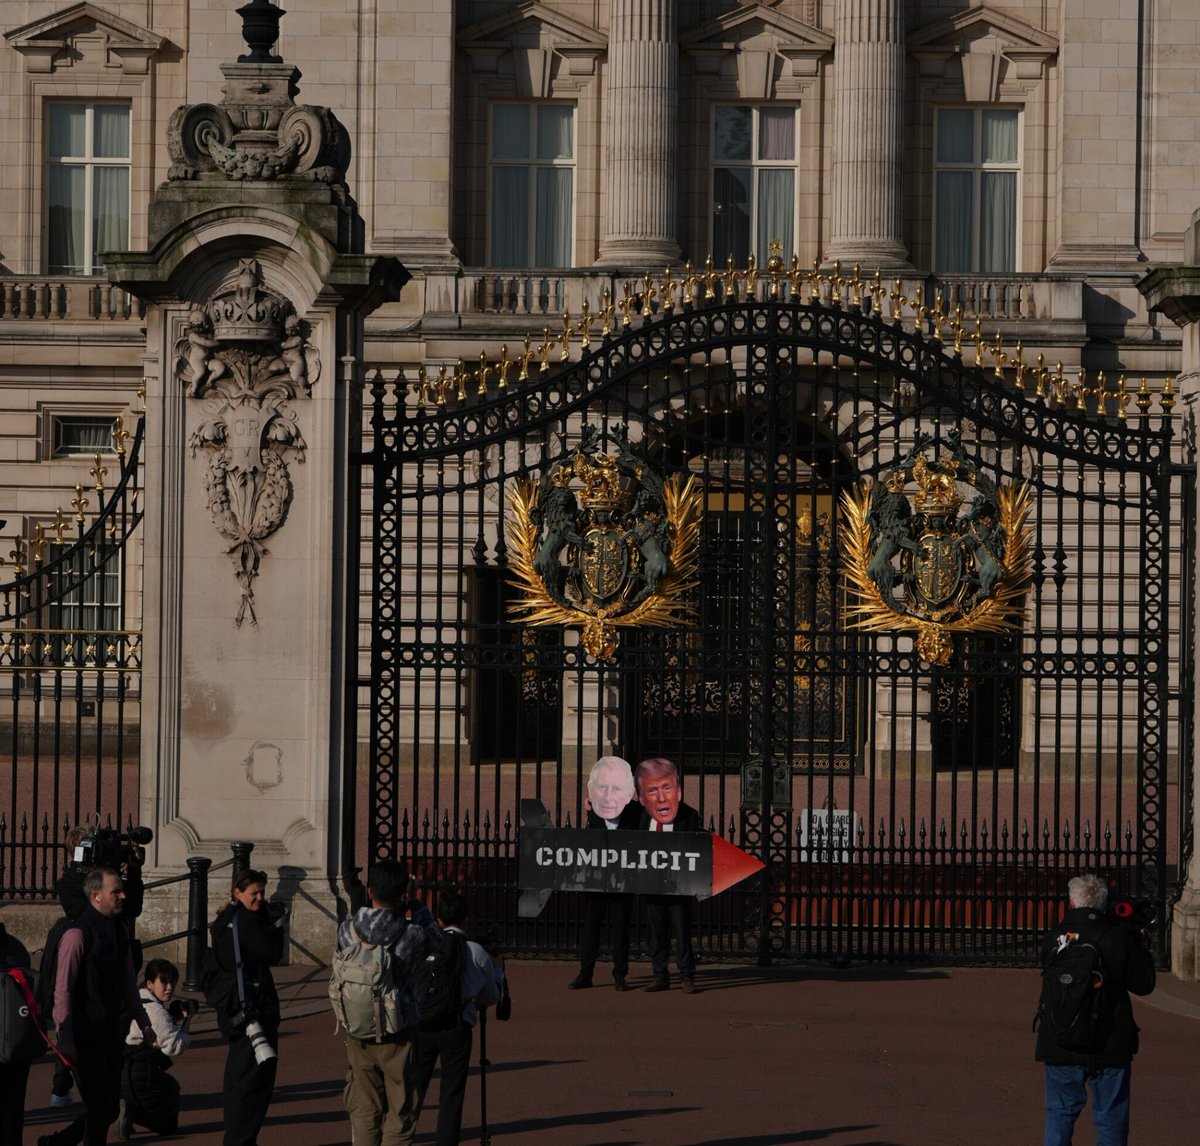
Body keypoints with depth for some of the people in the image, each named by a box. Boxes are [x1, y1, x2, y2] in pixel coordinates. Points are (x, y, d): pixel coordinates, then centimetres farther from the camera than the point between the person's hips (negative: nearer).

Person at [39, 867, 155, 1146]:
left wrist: (143, 1022, 18)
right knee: (100, 1109, -3)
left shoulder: (119, 931, 10)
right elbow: (63, 989, -17)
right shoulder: (77, 934, -16)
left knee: (109, 1110, 11)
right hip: (85, 1036, -8)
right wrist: (66, 1036, -20)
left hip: (110, 1031, 8)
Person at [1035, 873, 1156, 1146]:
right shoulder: (1118, 938, -10)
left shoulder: (1054, 937, -3)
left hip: (1059, 1046, 2)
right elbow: (1143, 985, -4)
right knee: (1110, 1118, 7)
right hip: (1109, 1047, -2)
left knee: (1059, 1113, 13)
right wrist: (1139, 947, 12)